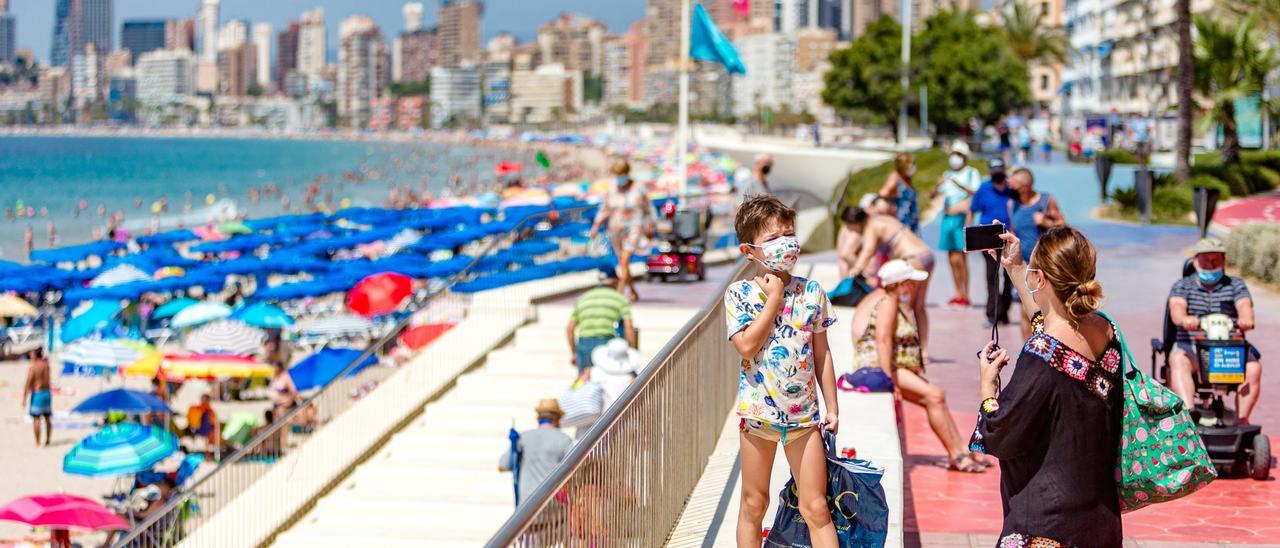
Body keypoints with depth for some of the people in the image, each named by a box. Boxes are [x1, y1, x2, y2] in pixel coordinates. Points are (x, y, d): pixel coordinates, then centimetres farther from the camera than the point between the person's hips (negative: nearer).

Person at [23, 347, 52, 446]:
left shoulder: (32, 367, -13)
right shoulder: (46, 364, 4)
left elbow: (28, 383, -15)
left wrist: (24, 397, -11)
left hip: (37, 394, -6)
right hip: (47, 392, 6)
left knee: (36, 419, -3)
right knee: (47, 418, 12)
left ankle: (37, 442, -5)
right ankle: (47, 441, 17)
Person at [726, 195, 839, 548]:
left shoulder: (812, 293, 2)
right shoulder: (739, 294, -4)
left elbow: (822, 354, 7)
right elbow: (746, 346, -19)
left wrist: (832, 407, 6)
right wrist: (774, 299, -13)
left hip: (804, 413, 1)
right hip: (757, 412, -1)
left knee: (816, 508, 1)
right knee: (753, 505, 10)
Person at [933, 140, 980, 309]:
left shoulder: (972, 173, 1)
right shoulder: (947, 175, 18)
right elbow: (934, 194, 13)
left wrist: (961, 186, -23)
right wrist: (938, 185, -8)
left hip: (962, 218, -6)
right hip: (947, 218, 6)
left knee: (959, 258, -10)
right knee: (952, 259, 6)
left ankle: (965, 296, -5)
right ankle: (958, 294, 13)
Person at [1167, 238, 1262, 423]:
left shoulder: (1235, 285, 14)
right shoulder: (1182, 286, 11)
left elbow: (1244, 305, -6)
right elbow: (1176, 307, -10)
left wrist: (1245, 318, -33)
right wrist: (1184, 319, -36)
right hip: (1191, 346, -1)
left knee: (1253, 366, -27)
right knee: (1178, 361, -34)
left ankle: (1242, 420, -25)